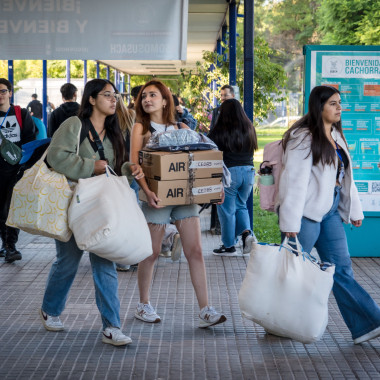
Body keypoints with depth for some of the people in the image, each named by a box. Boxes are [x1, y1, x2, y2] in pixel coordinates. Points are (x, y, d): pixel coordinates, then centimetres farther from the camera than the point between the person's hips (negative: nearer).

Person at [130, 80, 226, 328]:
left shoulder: (181, 128, 13)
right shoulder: (141, 128, 5)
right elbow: (134, 163, -6)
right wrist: (147, 191, -22)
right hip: (158, 196, -2)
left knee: (196, 251, -4)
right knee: (152, 253, 5)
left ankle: (205, 311, -4)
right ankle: (144, 305, 23)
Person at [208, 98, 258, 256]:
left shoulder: (219, 131, -10)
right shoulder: (249, 129, 5)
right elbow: (252, 149, 13)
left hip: (228, 172, -5)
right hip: (248, 171, 5)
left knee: (227, 210, 7)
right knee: (241, 205, 21)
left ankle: (229, 246, 14)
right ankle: (247, 232, -1)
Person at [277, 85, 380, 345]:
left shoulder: (336, 136, 14)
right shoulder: (303, 138, -12)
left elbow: (345, 177, 20)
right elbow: (295, 180, -17)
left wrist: (355, 209, 18)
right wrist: (290, 222, -21)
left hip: (330, 212, 8)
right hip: (306, 213, -8)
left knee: (342, 270, 5)